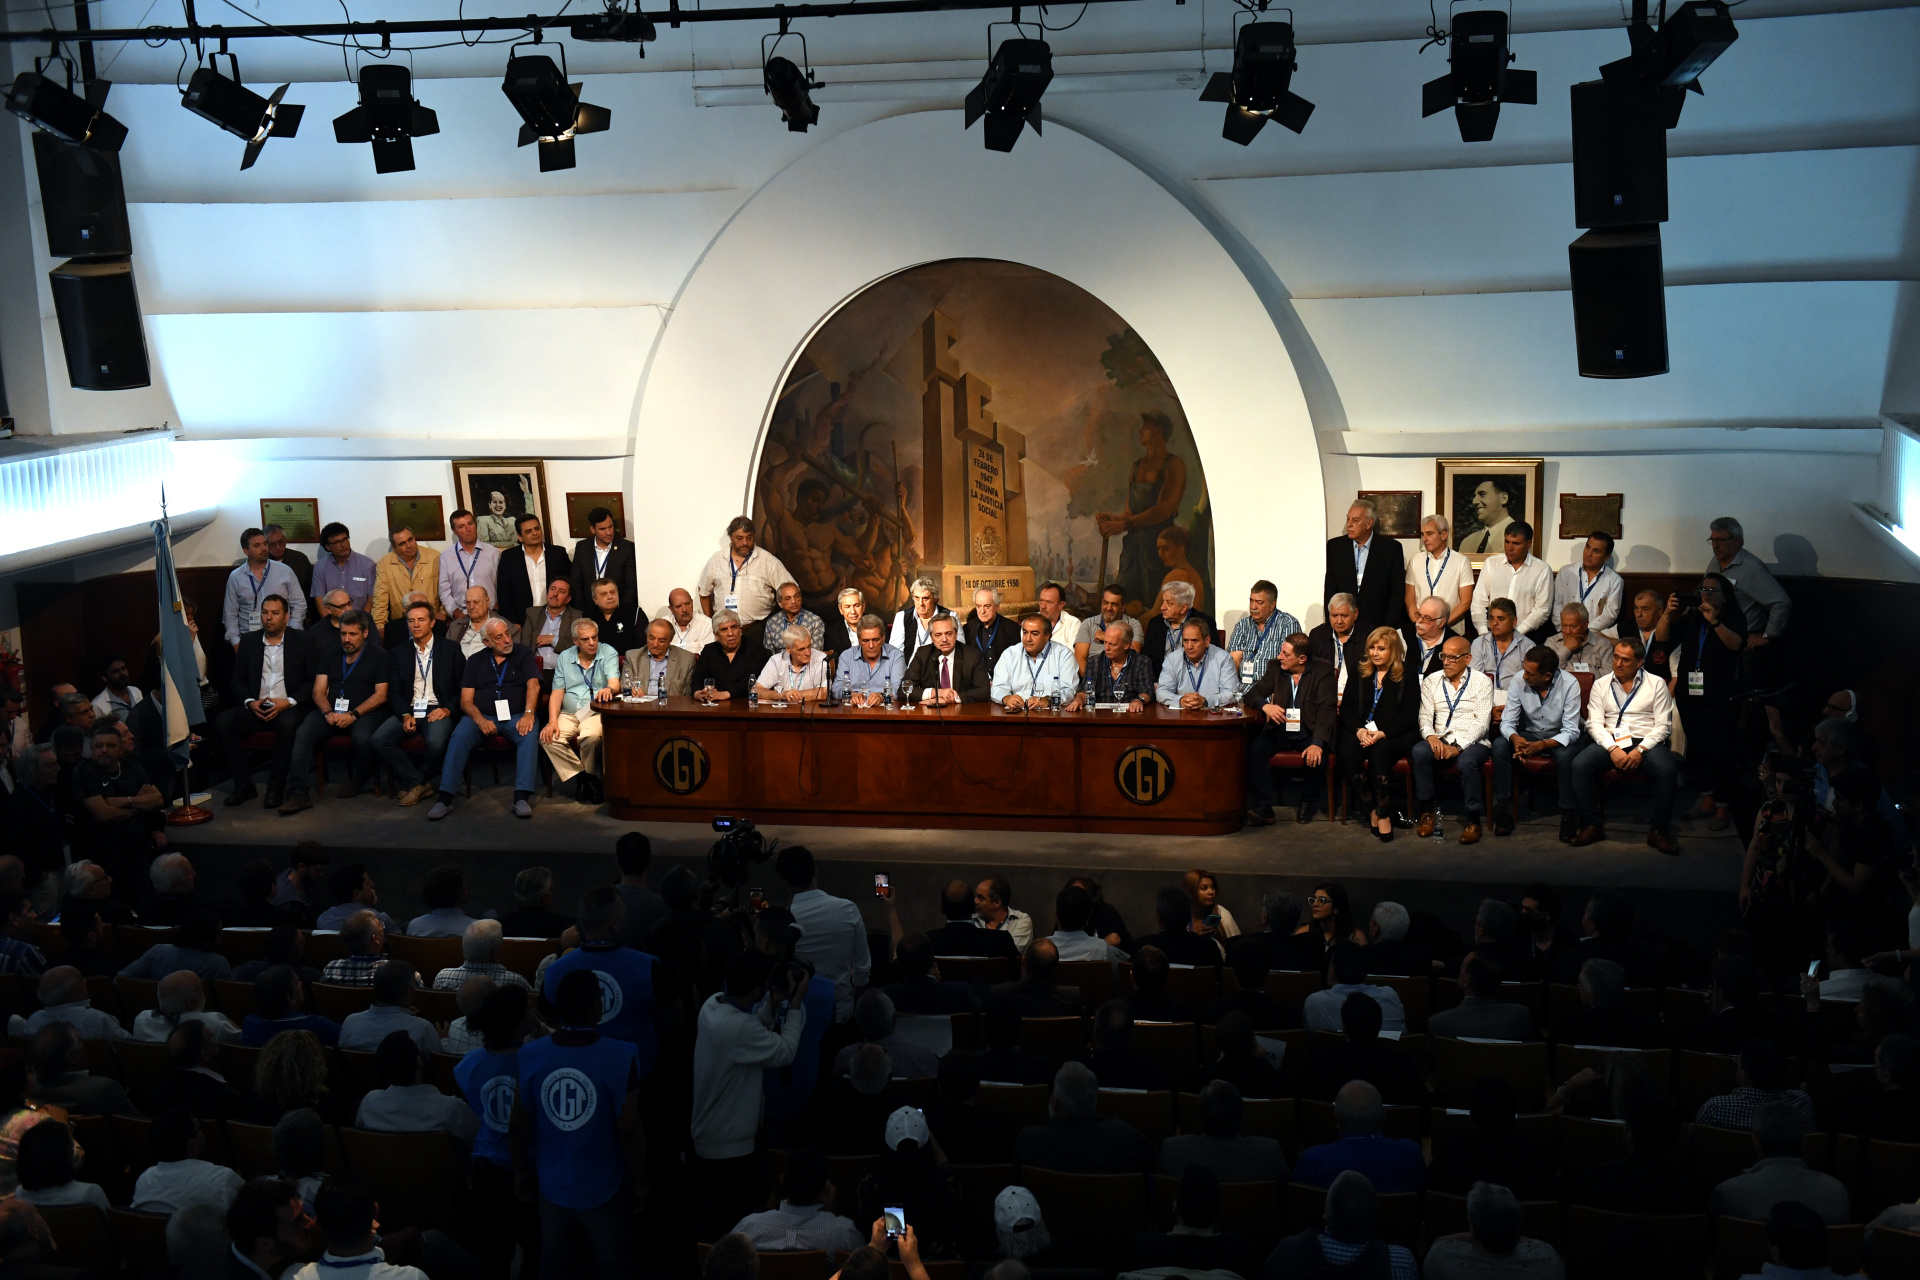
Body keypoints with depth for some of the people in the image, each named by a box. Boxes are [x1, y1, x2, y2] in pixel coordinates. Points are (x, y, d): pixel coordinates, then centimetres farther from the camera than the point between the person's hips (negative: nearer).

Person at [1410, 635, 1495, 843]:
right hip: (1440, 741, 3)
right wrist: (1431, 736, -16)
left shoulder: (1482, 682, 3)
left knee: (1467, 761, -37)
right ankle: (1427, 812, -17)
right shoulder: (1431, 682, 13)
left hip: (1472, 742, -3)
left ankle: (1473, 819, -20)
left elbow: (1481, 722, -6)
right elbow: (1425, 716, 7)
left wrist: (1459, 746, -20)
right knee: (1419, 752, -30)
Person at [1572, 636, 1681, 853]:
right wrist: (1613, 749, -14)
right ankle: (1592, 825, -14)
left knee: (1667, 769, -33)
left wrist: (1640, 750, -15)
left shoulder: (1656, 684, 8)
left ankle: (1658, 830, -18)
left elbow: (1663, 725, 1)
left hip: (1647, 743, -2)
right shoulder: (1601, 685, 14)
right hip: (1610, 742, 2)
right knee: (1580, 764, -28)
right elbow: (1594, 723, 4)